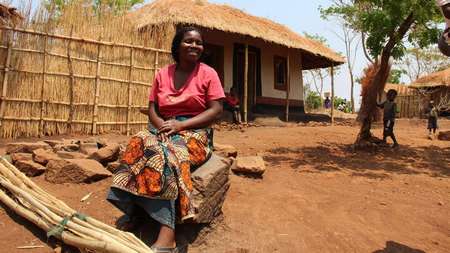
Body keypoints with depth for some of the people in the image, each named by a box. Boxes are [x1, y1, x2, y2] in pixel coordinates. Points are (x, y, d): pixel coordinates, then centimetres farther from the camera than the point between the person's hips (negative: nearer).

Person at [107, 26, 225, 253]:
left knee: (166, 154, -34)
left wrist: (180, 125, -16)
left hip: (195, 132, -4)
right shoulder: (163, 74, 12)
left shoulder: (207, 73, 2)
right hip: (164, 129, 4)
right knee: (139, 143, -28)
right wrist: (162, 125, -13)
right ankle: (131, 215, -25)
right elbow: (152, 109, 11)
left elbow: (216, 110, -6)